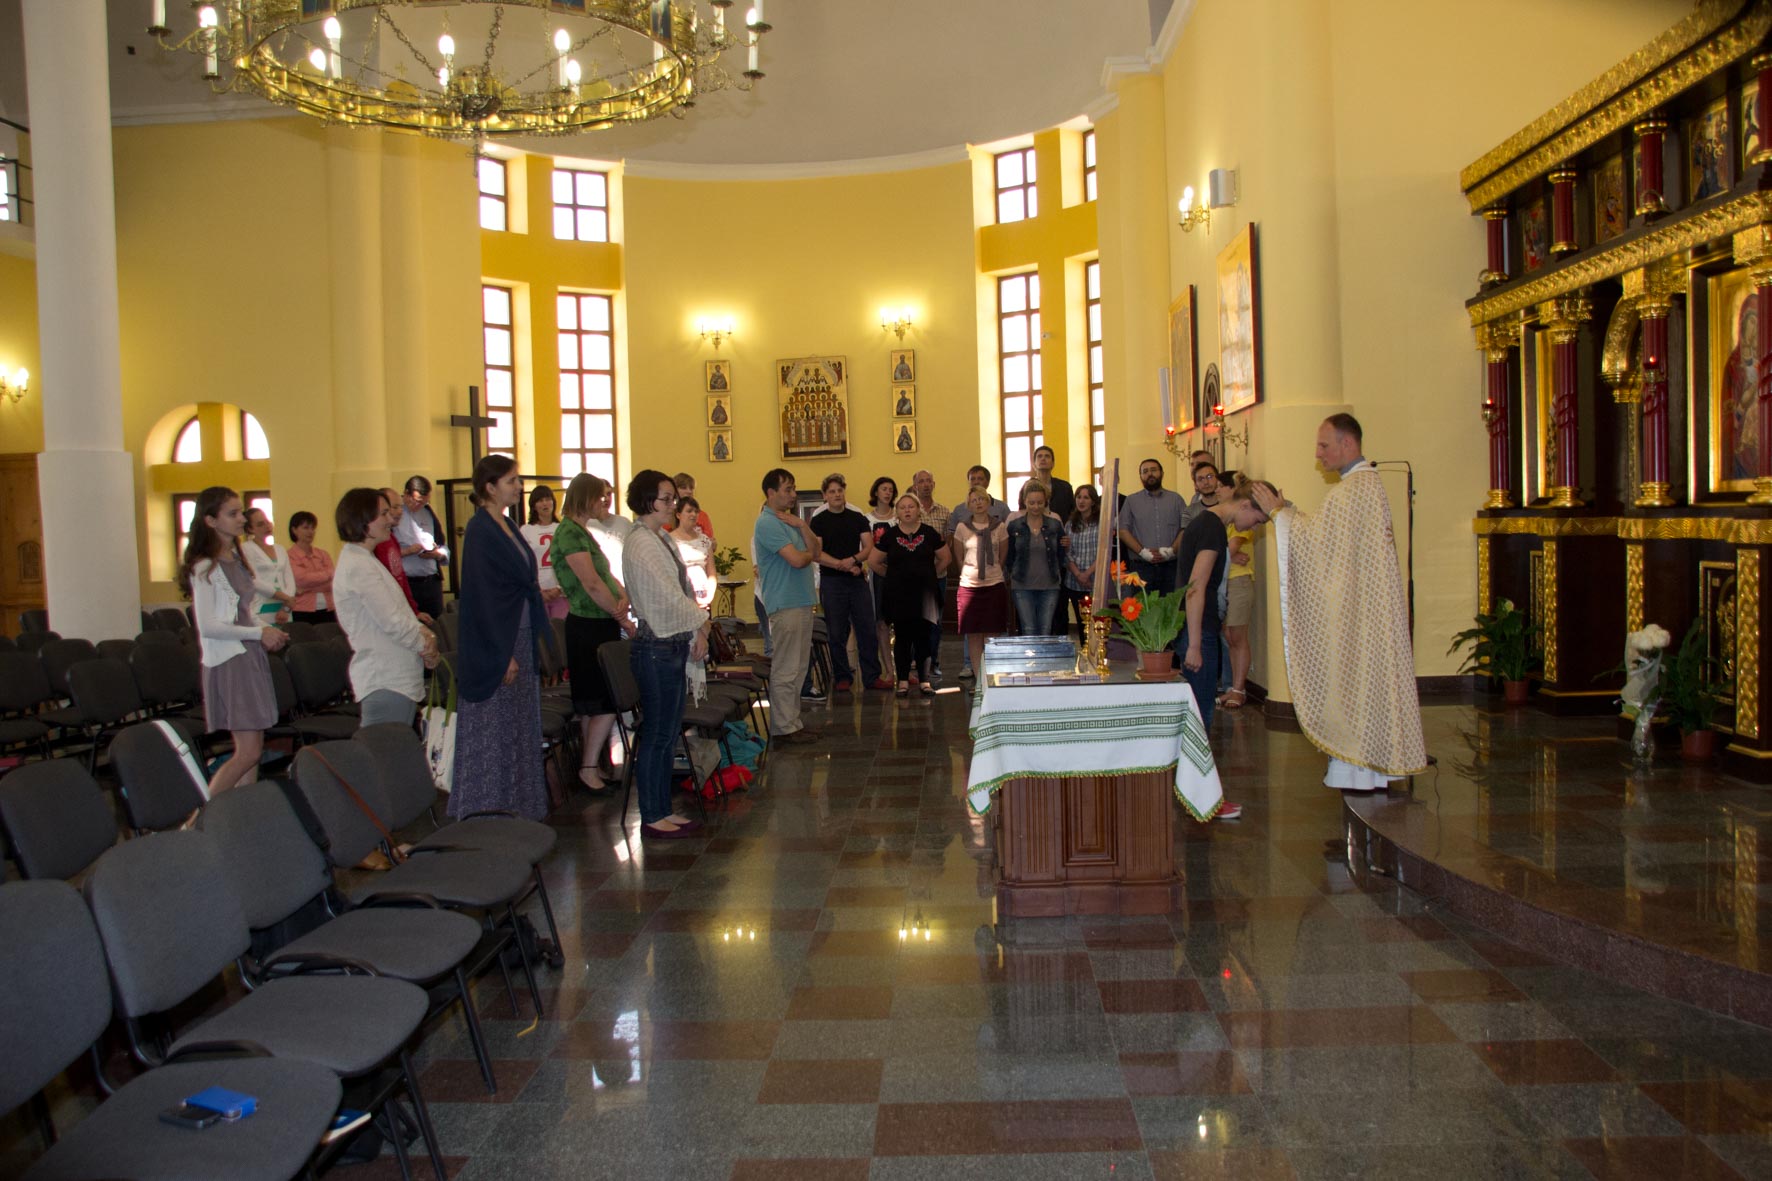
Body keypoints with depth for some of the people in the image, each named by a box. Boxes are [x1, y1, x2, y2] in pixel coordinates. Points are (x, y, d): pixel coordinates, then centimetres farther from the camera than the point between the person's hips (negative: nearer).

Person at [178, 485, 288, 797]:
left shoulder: (237, 559, 15)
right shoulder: (204, 567, -11)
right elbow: (207, 626, -16)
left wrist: (267, 632, 6)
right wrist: (259, 633, -12)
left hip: (251, 655, 9)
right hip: (228, 661, -8)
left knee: (252, 749, 7)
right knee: (248, 751, -11)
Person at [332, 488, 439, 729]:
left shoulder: (365, 560, 17)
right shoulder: (359, 566, -15)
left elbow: (397, 611, 18)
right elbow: (392, 622, -17)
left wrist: (424, 633, 0)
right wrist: (424, 645, -2)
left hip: (395, 677, 10)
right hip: (386, 682, -10)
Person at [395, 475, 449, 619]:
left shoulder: (428, 514, 14)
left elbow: (444, 548, 17)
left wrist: (437, 553, -4)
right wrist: (407, 551, -21)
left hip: (432, 581, 6)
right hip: (406, 584, -6)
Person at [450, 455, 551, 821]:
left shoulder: (507, 526, 11)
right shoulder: (479, 531, -15)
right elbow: (481, 596, -20)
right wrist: (502, 654, -21)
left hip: (520, 637, 9)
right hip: (495, 645, -9)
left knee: (519, 728, 14)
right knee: (493, 730, -1)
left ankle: (516, 805, 24)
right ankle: (488, 809, 8)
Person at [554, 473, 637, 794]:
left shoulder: (582, 532, 15)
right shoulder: (570, 533, -16)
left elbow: (607, 574, 14)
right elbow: (592, 584, -22)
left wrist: (623, 598, -6)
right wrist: (623, 619, -14)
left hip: (600, 625, 10)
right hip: (590, 626, -10)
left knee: (593, 703, 14)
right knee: (606, 702, -6)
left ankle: (590, 765, 22)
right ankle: (589, 767, 3)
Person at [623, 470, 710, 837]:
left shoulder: (661, 539, 14)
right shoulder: (641, 544, -15)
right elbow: (669, 596, -17)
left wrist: (695, 634, 3)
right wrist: (701, 623, -3)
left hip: (674, 645, 9)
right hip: (657, 648, -9)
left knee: (668, 734, 14)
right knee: (657, 735, -1)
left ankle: (663, 810, 22)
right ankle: (651, 817, 9)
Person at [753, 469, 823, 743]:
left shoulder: (789, 520, 17)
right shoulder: (767, 523, -13)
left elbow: (817, 551, 8)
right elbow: (797, 559, -22)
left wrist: (802, 525, -5)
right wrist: (809, 553, 0)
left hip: (802, 602, 10)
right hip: (784, 604, -10)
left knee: (798, 667, 13)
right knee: (785, 669, -5)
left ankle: (793, 721, 20)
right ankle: (783, 727, 1)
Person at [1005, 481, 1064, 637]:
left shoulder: (1055, 525, 2)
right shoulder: (1014, 526, 0)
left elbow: (1062, 556, 9)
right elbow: (1009, 558, 9)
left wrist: (1058, 577, 7)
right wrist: (1015, 575, 8)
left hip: (1049, 587, 1)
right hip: (1023, 587, -1)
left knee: (1046, 632, 2)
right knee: (1028, 632, -2)